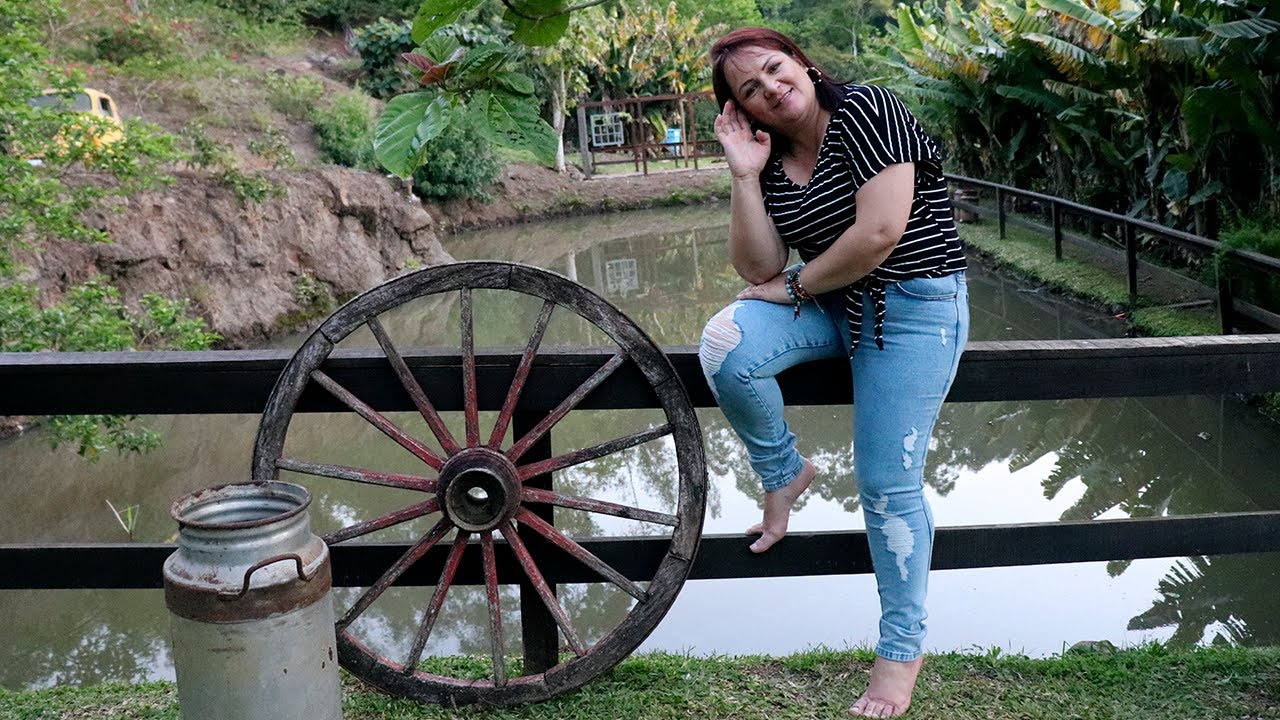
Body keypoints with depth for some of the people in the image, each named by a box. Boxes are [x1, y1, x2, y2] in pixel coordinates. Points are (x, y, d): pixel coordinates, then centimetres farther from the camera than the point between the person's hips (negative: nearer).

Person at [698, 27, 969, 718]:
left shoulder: (864, 110, -16)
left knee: (888, 486, -5)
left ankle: (901, 650, 14)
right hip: (831, 305, 6)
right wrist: (745, 176, -12)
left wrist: (796, 283, -13)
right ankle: (784, 471, 5)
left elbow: (879, 233, -25)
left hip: (913, 307, -6)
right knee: (724, 345, -23)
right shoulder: (769, 157, 4)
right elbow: (759, 270, -4)